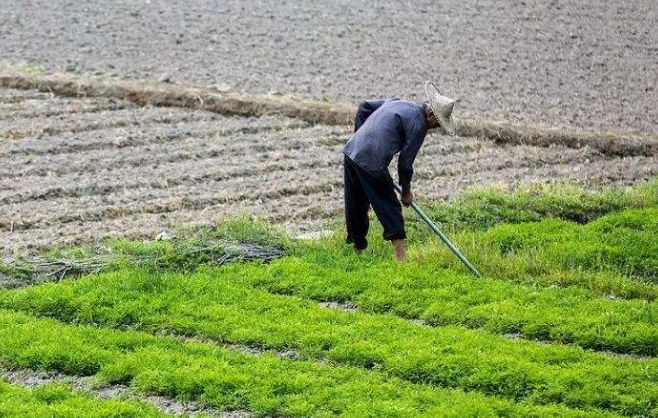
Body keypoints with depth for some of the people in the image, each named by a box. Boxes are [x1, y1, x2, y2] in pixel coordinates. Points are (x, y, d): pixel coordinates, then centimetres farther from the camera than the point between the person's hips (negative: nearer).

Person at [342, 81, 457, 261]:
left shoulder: (397, 102, 20)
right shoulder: (418, 125, -6)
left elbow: (364, 106, 27)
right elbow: (405, 161, -4)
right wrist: (406, 190, 9)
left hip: (351, 151, 8)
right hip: (372, 164, -8)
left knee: (356, 208, 18)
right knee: (389, 208, 1)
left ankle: (358, 250, 30)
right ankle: (400, 257, -5)